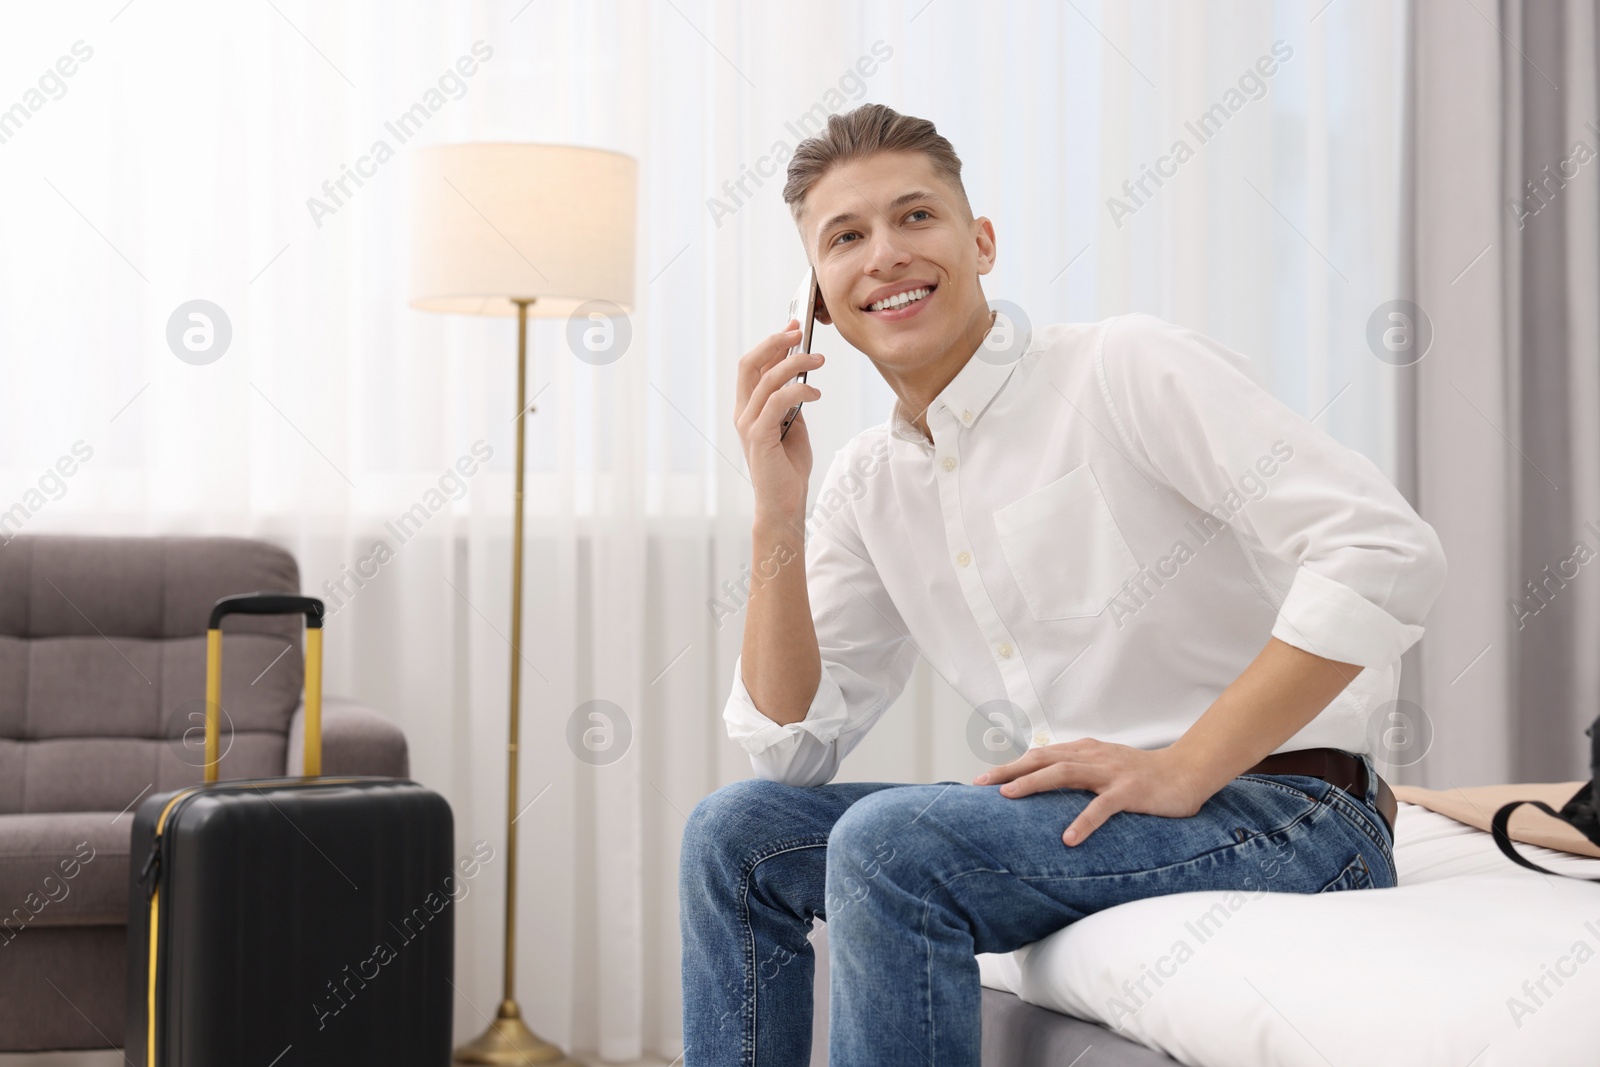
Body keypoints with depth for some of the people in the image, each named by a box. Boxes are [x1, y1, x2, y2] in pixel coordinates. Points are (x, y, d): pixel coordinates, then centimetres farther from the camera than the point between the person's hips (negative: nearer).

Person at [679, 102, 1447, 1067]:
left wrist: (1181, 770, -21)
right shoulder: (868, 482, 10)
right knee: (736, 831, -2)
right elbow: (791, 747, 7)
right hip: (1082, 826, 7)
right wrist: (778, 517, -4)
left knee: (890, 841, -26)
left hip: (1281, 814, -7)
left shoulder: (1128, 367, -11)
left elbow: (1389, 554, -21)